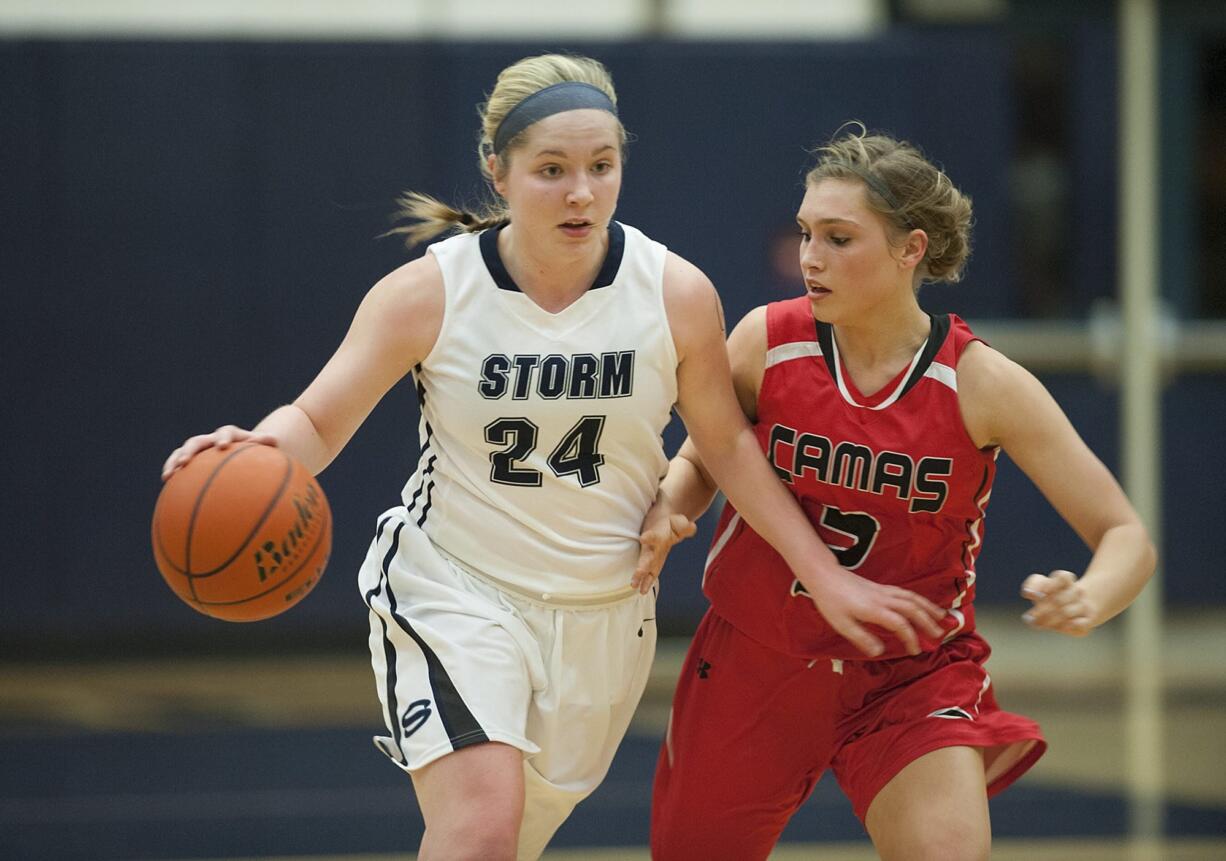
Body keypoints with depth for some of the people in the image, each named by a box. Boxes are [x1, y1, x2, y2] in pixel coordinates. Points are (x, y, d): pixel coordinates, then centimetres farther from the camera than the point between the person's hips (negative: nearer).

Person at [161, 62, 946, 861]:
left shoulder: (676, 293, -9)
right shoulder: (430, 293, -14)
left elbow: (726, 443, 5)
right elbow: (317, 422, -11)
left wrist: (824, 576, 2)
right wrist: (259, 449, -35)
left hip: (603, 613, 3)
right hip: (453, 586, -3)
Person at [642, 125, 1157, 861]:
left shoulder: (982, 384, -16)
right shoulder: (767, 341, -11)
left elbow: (1128, 538, -13)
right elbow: (702, 460, 8)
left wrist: (1087, 604, -35)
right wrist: (667, 511, -16)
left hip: (915, 678, -2)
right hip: (752, 660, 2)